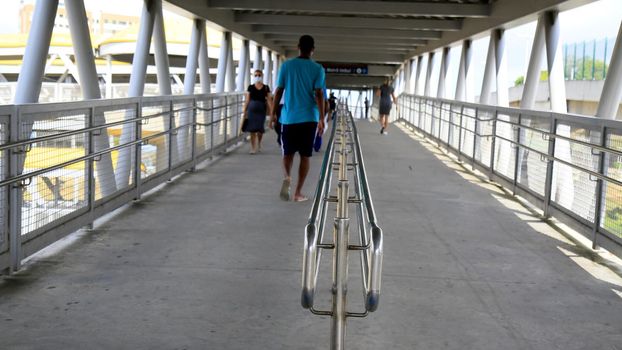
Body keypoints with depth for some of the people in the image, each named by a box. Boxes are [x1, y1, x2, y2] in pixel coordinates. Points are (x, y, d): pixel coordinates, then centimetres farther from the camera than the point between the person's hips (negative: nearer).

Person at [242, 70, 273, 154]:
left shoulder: (266, 88, 2)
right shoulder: (250, 87, 3)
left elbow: (269, 100, 1)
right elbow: (247, 100, 4)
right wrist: (244, 111, 1)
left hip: (261, 110, 0)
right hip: (252, 109, 0)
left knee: (260, 129, 3)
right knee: (252, 129, -3)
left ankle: (258, 144, 31)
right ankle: (253, 148, 4)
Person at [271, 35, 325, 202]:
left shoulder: (286, 65, 2)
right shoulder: (317, 69, -2)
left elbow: (278, 91, 3)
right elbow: (318, 94, -9)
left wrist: (273, 113, 12)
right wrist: (321, 119, -7)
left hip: (288, 117, 1)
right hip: (309, 118, -1)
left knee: (288, 152, 15)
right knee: (305, 155, 8)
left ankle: (287, 177, -14)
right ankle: (298, 193, 8)